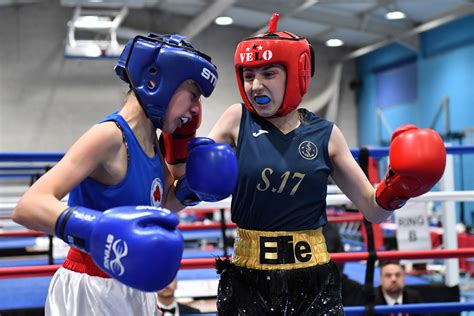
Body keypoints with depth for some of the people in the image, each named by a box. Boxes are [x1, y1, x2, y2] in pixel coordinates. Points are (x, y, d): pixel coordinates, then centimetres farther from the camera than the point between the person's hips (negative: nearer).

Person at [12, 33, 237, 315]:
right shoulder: (110, 136, -20)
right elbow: (28, 206, -30)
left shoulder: (152, 140, 4)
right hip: (90, 292, -8)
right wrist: (95, 228, -47)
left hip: (135, 290, 8)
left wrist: (192, 188, 0)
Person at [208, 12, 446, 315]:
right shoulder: (238, 119, -1)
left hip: (314, 282, 1)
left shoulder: (325, 134, 1)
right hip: (248, 281, -1)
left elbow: (373, 210, 4)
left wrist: (397, 187, -15)